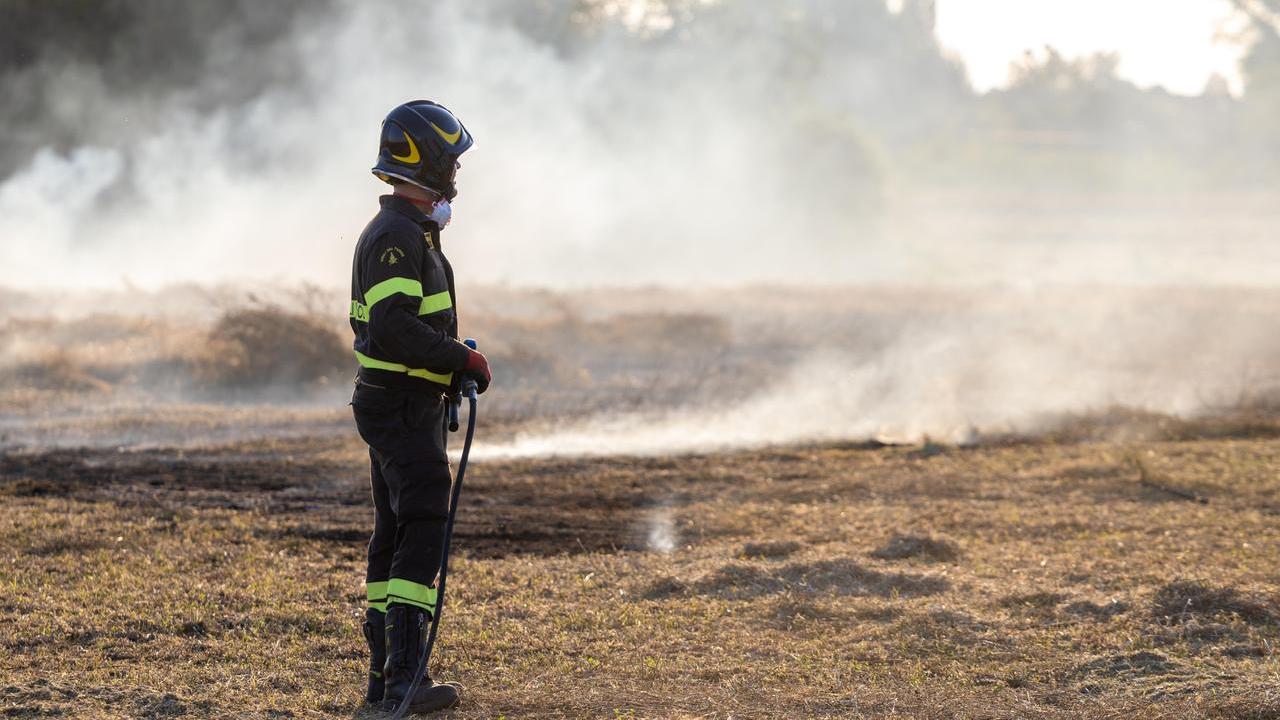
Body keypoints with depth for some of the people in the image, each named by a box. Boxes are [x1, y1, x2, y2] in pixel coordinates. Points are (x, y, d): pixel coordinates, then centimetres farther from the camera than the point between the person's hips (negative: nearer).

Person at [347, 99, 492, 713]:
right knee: (422, 535, -13)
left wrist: (451, 364, 16)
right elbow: (395, 328, -27)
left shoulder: (403, 231, 17)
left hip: (390, 403, 11)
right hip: (405, 406, -11)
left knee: (394, 537, 13)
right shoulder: (398, 237, -18)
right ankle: (403, 680, -17)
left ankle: (383, 674, 17)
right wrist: (463, 359, -18)